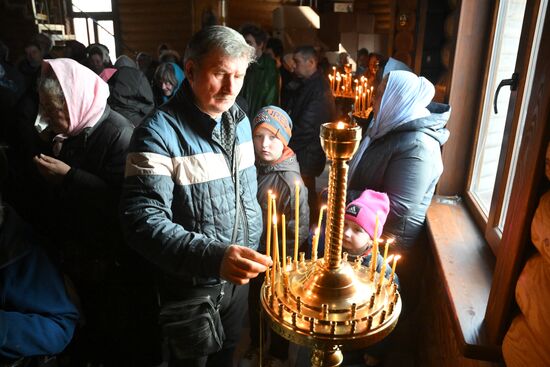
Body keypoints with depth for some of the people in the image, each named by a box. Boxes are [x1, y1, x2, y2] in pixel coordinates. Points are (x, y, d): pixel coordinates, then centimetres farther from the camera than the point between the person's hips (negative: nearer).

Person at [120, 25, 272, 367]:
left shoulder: (239, 120, 0)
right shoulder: (159, 133, -23)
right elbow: (143, 222, -30)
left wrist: (251, 253, 11)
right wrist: (213, 256, -42)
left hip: (238, 275, 6)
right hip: (191, 285, -5)